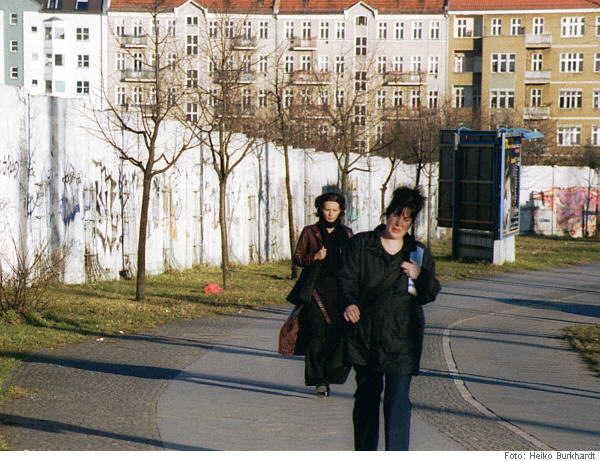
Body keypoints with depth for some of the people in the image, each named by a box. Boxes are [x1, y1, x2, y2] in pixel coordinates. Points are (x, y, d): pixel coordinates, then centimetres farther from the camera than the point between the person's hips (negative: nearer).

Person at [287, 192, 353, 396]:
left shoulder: (347, 233, 15)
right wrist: (314, 257, -10)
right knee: (317, 333, -10)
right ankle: (318, 379, -5)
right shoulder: (309, 232, 8)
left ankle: (330, 375, 6)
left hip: (340, 289, 2)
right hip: (316, 289, -2)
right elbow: (297, 258, 8)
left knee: (340, 333, -9)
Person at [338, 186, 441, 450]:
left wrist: (420, 276, -13)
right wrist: (349, 303, -25)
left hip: (401, 338, -1)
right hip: (365, 335, 1)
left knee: (398, 400, -9)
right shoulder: (361, 244, 5)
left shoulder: (419, 253, 8)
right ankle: (365, 454, 25)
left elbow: (431, 294, 9)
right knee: (366, 396, 11)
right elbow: (347, 278, -5)